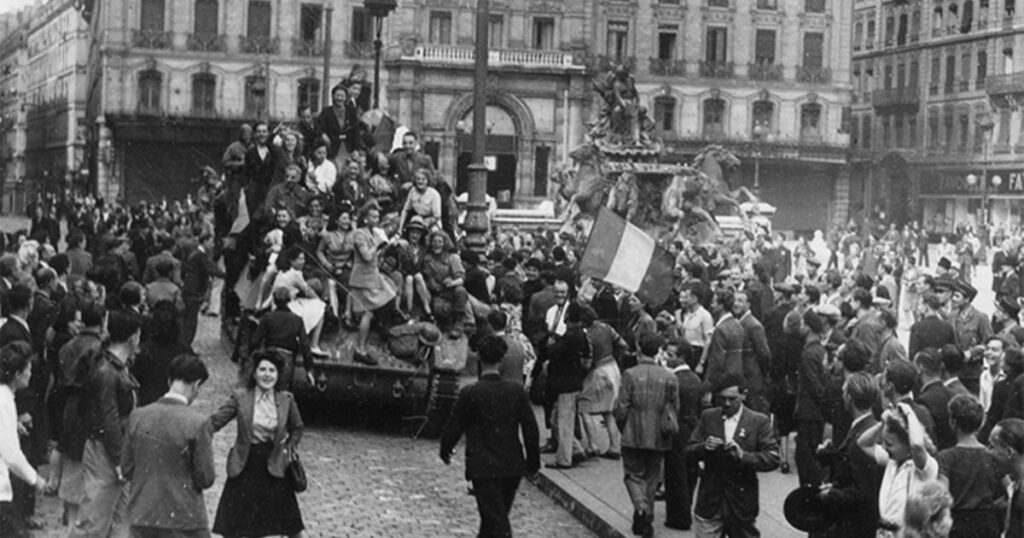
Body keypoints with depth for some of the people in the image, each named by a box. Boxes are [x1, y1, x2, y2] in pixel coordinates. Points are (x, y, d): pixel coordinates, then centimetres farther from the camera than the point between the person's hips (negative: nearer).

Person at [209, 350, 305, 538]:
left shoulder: (286, 400, -1)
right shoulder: (240, 397, -7)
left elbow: (297, 428, 14)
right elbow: (216, 420, -12)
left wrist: (288, 449, 4)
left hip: (274, 468, 1)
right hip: (245, 468, -1)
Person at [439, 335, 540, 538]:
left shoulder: (470, 393, -12)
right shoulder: (517, 390, -4)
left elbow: (454, 427, -3)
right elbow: (531, 429, -2)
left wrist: (445, 450, 16)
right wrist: (533, 460, 10)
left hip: (483, 468, -4)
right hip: (513, 467, 4)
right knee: (496, 517, 21)